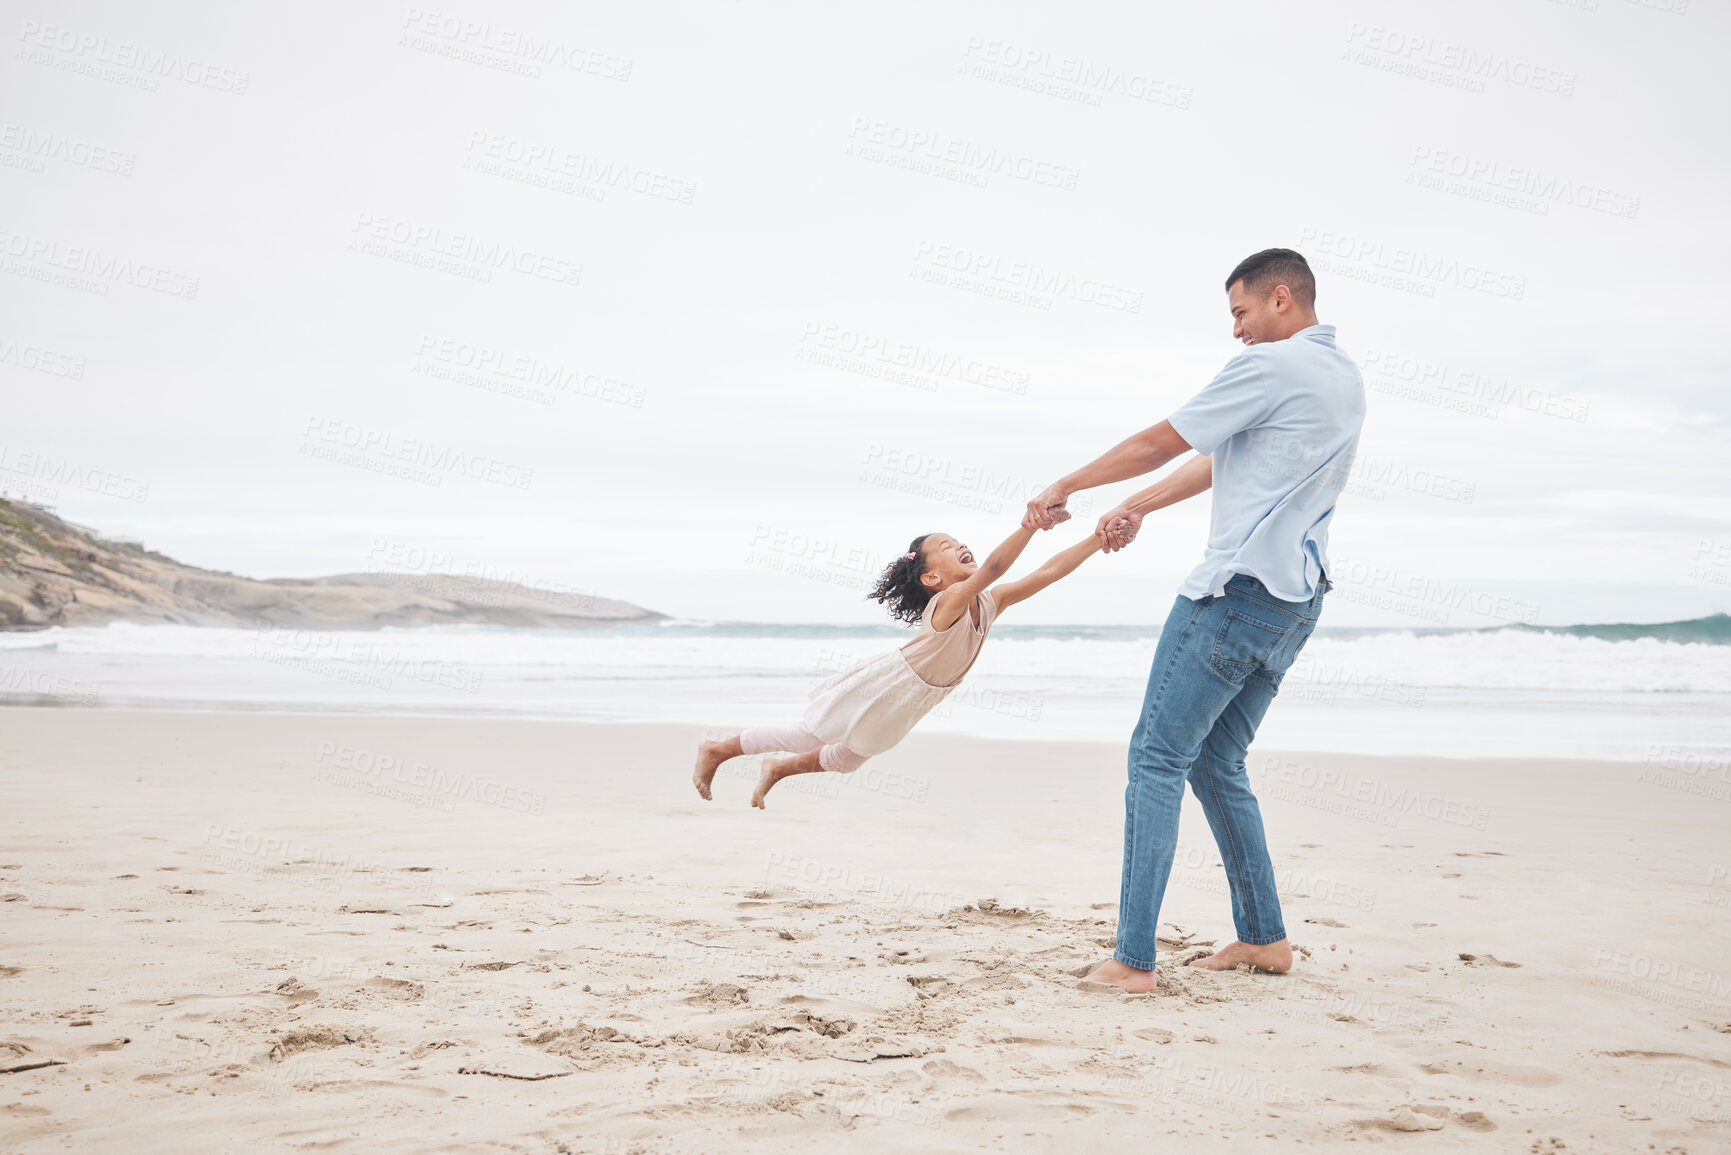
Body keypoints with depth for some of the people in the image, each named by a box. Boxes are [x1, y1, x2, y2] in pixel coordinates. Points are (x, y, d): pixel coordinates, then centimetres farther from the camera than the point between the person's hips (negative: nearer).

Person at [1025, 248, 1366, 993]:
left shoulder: (1270, 366, -10)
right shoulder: (1344, 379, 18)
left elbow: (1159, 443, -5)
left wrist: (1063, 488, 8)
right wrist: (1141, 505, 34)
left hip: (1238, 590, -9)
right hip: (1295, 602, 9)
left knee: (1157, 760, -7)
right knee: (1217, 764, 17)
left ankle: (1133, 959, -10)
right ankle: (1263, 937, 21)